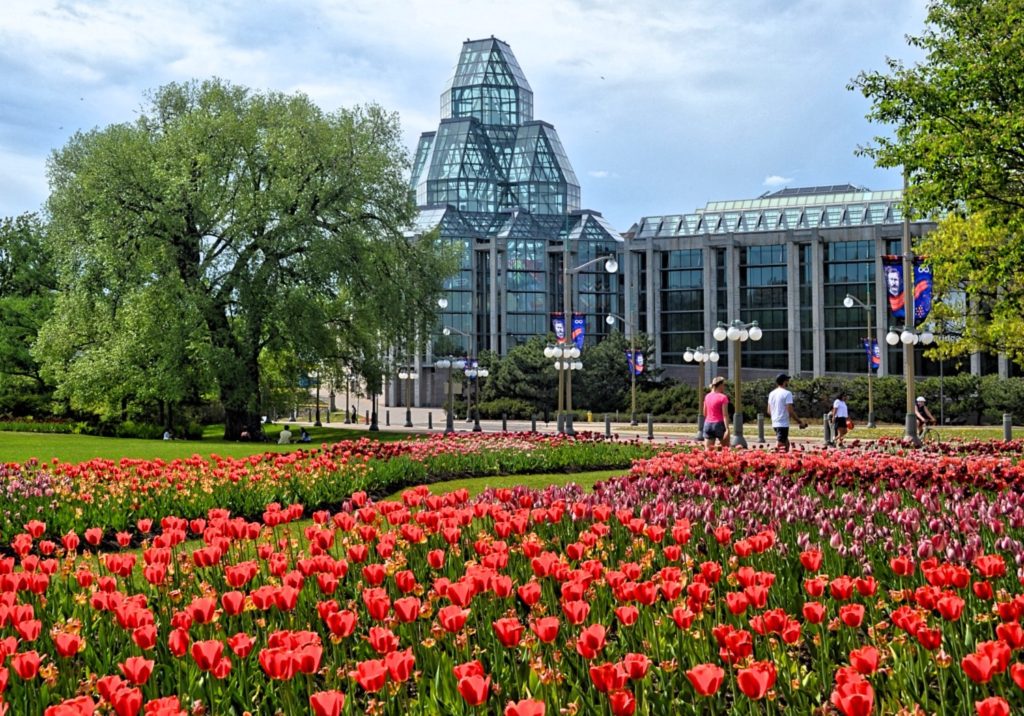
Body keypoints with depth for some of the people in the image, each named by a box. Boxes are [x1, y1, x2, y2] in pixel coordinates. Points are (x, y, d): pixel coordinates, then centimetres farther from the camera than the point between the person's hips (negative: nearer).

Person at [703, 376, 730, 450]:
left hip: (708, 424, 5)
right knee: (726, 449, 10)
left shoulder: (707, 396, 8)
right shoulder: (723, 397, -9)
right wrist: (727, 429, -17)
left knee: (708, 449, -1)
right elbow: (725, 415, -14)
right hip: (719, 424, -5)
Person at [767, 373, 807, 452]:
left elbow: (769, 411, 14)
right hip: (783, 424, -8)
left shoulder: (772, 393, 12)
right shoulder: (787, 393, -11)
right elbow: (790, 411, -16)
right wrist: (800, 422, -8)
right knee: (780, 444, -10)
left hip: (775, 423, 8)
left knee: (786, 443, 19)